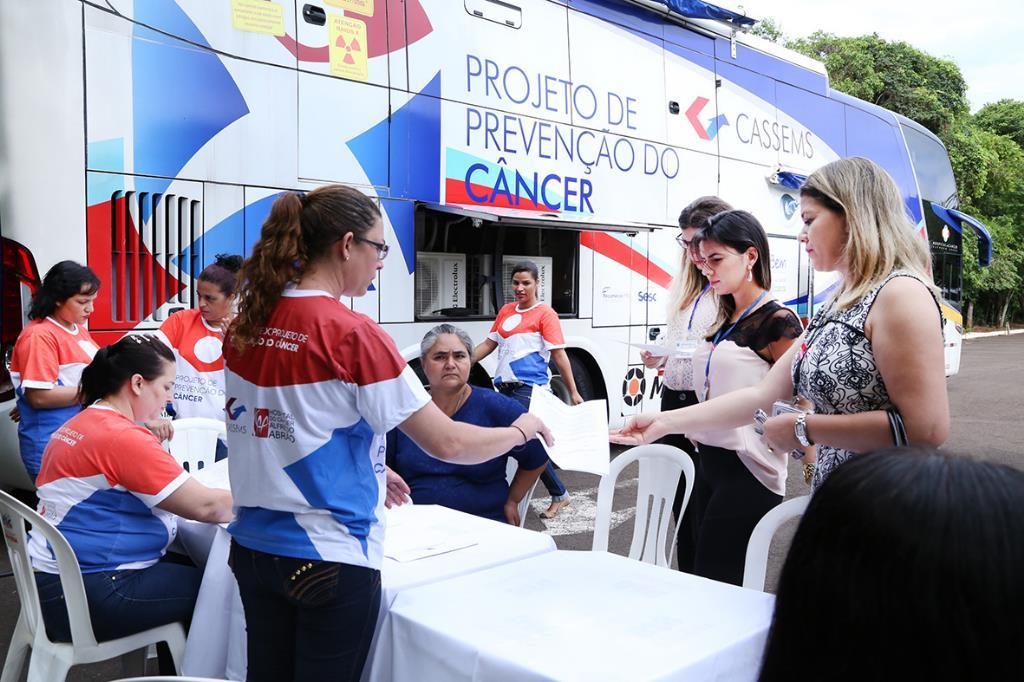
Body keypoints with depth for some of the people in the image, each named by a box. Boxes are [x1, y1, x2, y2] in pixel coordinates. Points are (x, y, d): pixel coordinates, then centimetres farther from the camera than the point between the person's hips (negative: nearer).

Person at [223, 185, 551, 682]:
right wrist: (520, 430, 1)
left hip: (254, 546, 7)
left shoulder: (246, 326, 1)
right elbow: (447, 443, -16)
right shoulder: (353, 334, -19)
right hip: (329, 558, -6)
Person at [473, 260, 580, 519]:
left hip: (530, 389, -7)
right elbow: (489, 344, 19)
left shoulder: (545, 314, -4)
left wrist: (573, 392, -9)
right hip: (506, 388, 7)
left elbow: (559, 354, -8)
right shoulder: (506, 310, 14)